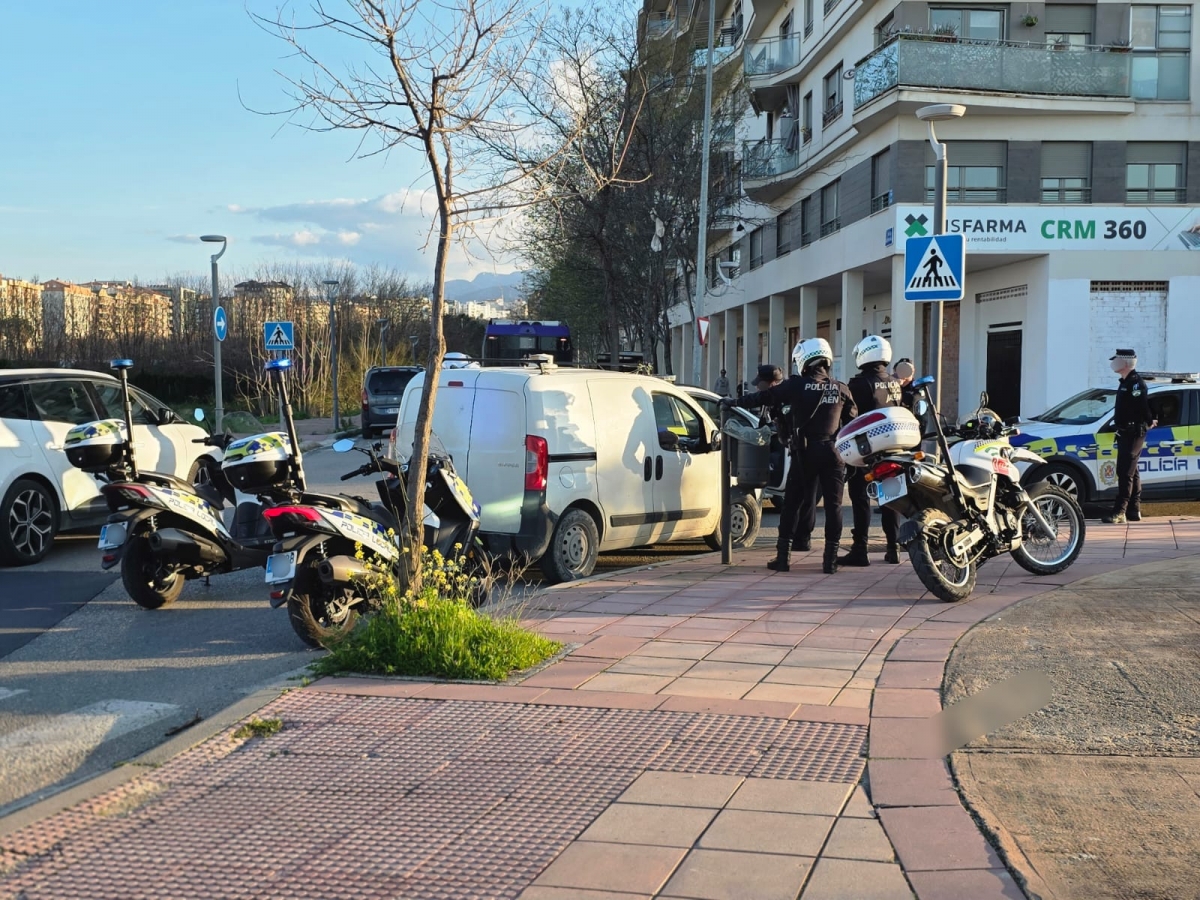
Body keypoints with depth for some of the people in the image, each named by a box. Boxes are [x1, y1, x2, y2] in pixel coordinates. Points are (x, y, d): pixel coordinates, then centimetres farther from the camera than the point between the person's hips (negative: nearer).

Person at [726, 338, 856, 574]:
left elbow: (765, 397, 5)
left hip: (804, 452, -1)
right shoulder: (841, 390, 3)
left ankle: (783, 556, 7)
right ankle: (830, 559, 3)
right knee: (833, 505, 5)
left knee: (792, 503, 7)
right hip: (833, 452, 1)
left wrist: (735, 402, 16)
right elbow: (852, 420, 9)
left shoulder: (796, 385, -4)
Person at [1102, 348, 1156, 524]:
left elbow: (1143, 406, -22)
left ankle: (1119, 513, -15)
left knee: (1125, 473, -12)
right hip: (1126, 433, 11)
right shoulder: (1125, 382, 17)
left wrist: (1149, 422, -9)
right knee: (1131, 473, 13)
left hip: (1133, 434, -11)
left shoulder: (1135, 382, -16)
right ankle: (1134, 511, 19)